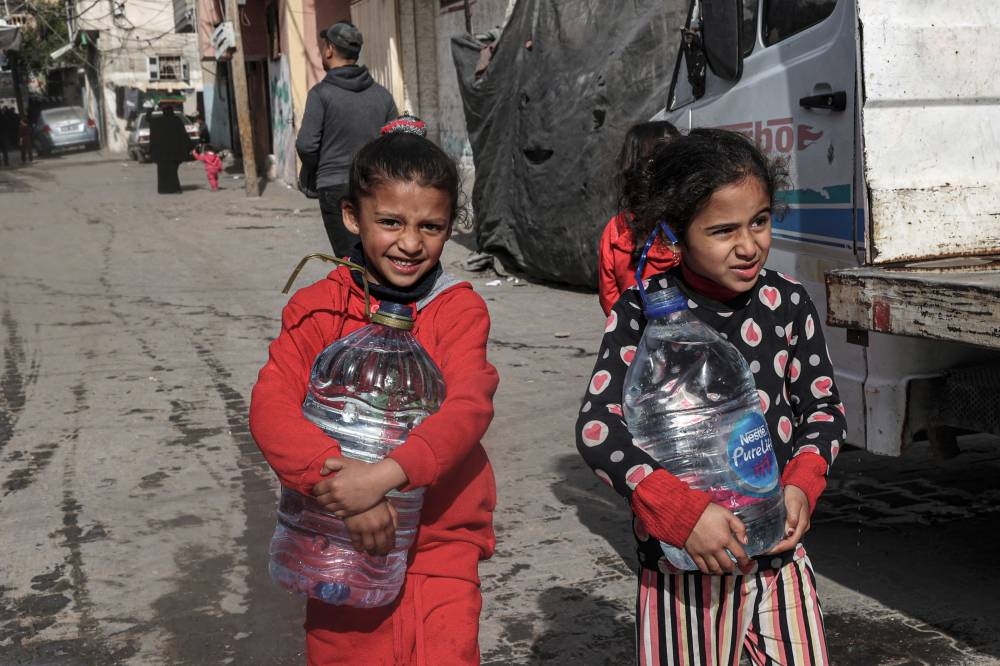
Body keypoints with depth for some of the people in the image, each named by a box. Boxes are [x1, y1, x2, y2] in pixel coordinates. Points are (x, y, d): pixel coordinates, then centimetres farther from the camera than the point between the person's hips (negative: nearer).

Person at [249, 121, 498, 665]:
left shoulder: (459, 310, -5)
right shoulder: (319, 309, -3)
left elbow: (469, 407, -18)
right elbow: (270, 406, -14)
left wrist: (385, 474, -32)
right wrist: (336, 475, -29)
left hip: (441, 543, -1)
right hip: (344, 544, 1)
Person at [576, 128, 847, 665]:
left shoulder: (787, 304, 0)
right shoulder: (644, 312, -11)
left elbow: (823, 406, 11)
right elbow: (597, 427, -16)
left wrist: (803, 483, -8)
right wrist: (683, 513, -23)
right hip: (683, 564, -3)